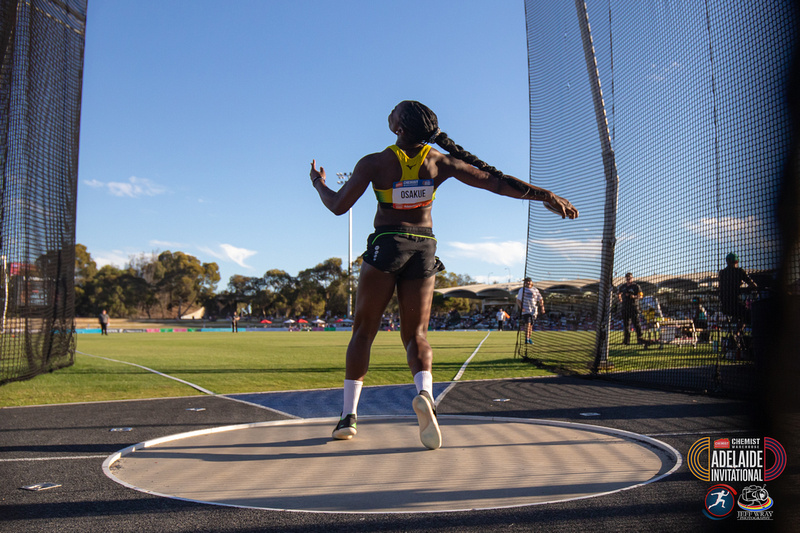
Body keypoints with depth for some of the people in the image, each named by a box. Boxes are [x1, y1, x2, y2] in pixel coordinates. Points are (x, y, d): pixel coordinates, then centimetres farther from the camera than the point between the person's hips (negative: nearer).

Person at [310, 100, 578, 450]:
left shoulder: (373, 163, -5)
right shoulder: (440, 161, 1)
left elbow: (338, 206, -4)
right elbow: (495, 181, -3)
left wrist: (318, 183, 17)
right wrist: (546, 195, -1)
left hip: (386, 246, -2)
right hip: (424, 249, 2)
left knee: (363, 331, 9)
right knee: (415, 334, 8)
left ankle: (349, 415, 10)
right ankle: (424, 392, -23)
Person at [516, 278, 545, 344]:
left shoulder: (536, 290, 10)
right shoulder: (522, 290, 3)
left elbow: (540, 299, 14)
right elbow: (518, 300, 2)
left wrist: (542, 307, -3)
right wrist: (521, 307, -14)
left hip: (533, 310, 3)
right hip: (525, 310, -3)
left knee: (531, 325, 7)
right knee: (527, 324, -16)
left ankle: (529, 339, 21)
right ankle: (526, 339, -19)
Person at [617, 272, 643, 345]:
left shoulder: (636, 286, 0)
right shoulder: (622, 286, 14)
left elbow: (640, 295, -6)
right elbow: (618, 293, 31)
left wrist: (634, 296, -22)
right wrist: (620, 299, 17)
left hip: (634, 307, -5)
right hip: (625, 307, 5)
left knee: (636, 322, -10)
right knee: (626, 323, 7)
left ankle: (639, 338, -7)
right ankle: (626, 340, 13)